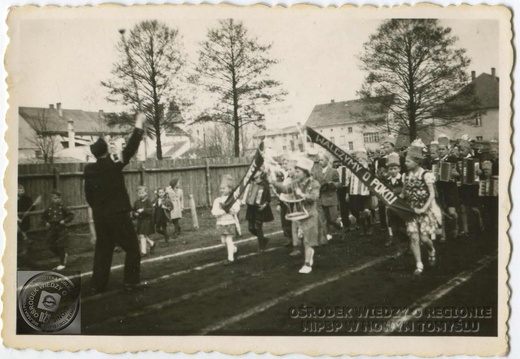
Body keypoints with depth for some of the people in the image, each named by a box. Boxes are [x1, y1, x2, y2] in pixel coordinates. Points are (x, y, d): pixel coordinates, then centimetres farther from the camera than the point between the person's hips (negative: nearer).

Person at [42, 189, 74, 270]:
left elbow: (71, 215, -2)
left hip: (61, 229, -4)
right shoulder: (49, 208, 4)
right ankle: (64, 255, 31)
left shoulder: (62, 207, -4)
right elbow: (43, 217, 17)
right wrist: (46, 223, 0)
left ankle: (62, 263, 10)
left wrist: (64, 221, -14)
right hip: (52, 229, 4)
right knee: (52, 246, 5)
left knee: (61, 246, -2)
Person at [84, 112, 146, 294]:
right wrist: (139, 124, -1)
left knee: (103, 249, 14)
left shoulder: (89, 169, 1)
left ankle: (97, 284, 15)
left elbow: (88, 194, 8)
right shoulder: (114, 166, -13)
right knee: (132, 247, 7)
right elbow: (130, 148, -8)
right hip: (118, 215, -5)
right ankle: (131, 281, 8)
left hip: (99, 217, 5)